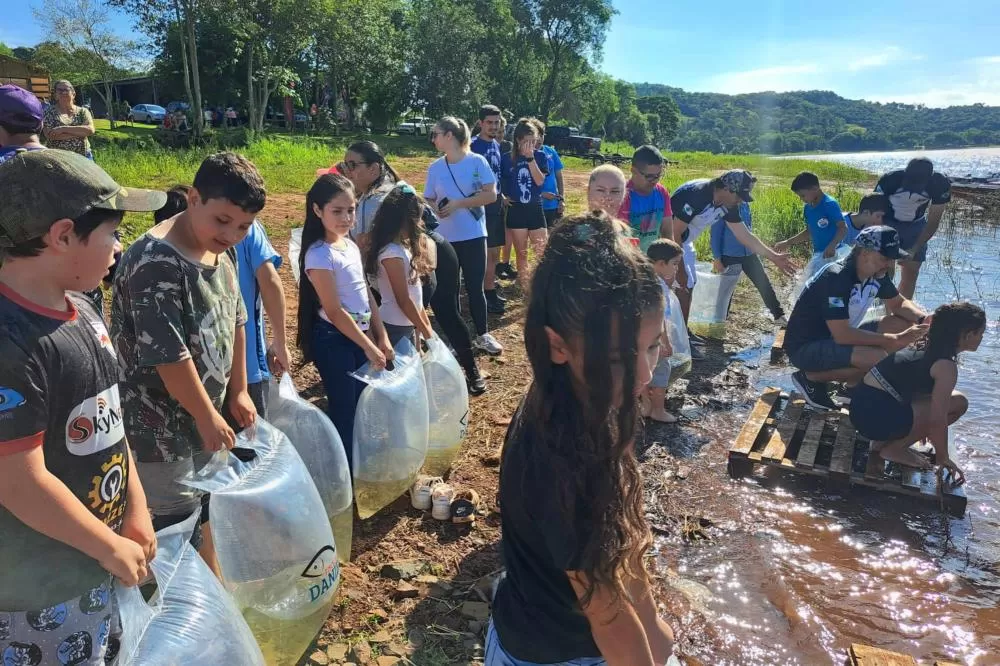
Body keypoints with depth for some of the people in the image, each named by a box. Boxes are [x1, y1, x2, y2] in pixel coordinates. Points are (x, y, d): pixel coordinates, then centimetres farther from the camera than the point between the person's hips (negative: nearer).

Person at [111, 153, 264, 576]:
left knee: (205, 507, 23)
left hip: (206, 413, 9)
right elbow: (168, 355, -25)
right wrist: (208, 417, -15)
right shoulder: (156, 262, -25)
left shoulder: (222, 251, 2)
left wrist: (237, 391, 12)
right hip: (160, 426, -9)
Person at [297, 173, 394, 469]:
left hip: (359, 335, 8)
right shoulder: (319, 255, -19)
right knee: (344, 410, 2)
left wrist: (381, 337, 9)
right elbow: (334, 312, -20)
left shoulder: (351, 245, 6)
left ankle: (358, 469, 33)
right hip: (334, 340, -8)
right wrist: (368, 346, -16)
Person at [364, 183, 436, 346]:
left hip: (406, 326, 9)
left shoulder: (401, 246, 8)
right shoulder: (392, 253, -20)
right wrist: (426, 331, -11)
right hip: (395, 327, -9)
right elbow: (403, 301, -18)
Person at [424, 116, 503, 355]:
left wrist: (458, 203, -17)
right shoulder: (435, 168, 4)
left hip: (473, 235, -3)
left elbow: (491, 194, -11)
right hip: (444, 238, 3)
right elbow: (428, 200, 7)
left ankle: (482, 335, 20)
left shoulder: (477, 161, -6)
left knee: (475, 288, 5)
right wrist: (435, 208, -16)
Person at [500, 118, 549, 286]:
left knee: (542, 252, -1)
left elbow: (540, 180, -14)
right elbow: (498, 181, 10)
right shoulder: (507, 159, -2)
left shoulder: (539, 156, -1)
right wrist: (503, 196, -4)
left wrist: (530, 157, -19)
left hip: (535, 209, 0)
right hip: (516, 210, 0)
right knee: (521, 253, 7)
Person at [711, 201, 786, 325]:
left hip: (748, 253, 6)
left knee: (764, 282, 4)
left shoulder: (745, 205, 6)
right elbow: (715, 234, -12)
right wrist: (717, 259, -14)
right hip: (728, 255, -6)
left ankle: (779, 316, 12)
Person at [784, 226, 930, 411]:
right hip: (805, 348, -9)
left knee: (905, 324, -2)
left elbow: (899, 303, 16)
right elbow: (842, 335, -32)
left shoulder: (877, 274, -1)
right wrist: (896, 340, -28)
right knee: (877, 358, -30)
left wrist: (924, 318, -6)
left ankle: (852, 381, 1)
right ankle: (811, 377, -8)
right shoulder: (836, 277, -27)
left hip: (839, 338, 9)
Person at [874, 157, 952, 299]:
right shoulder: (890, 180, -32)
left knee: (911, 272, 2)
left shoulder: (940, 184, -25)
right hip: (887, 224, -2)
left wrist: (914, 250, -20)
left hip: (916, 226, 3)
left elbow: (933, 221, -14)